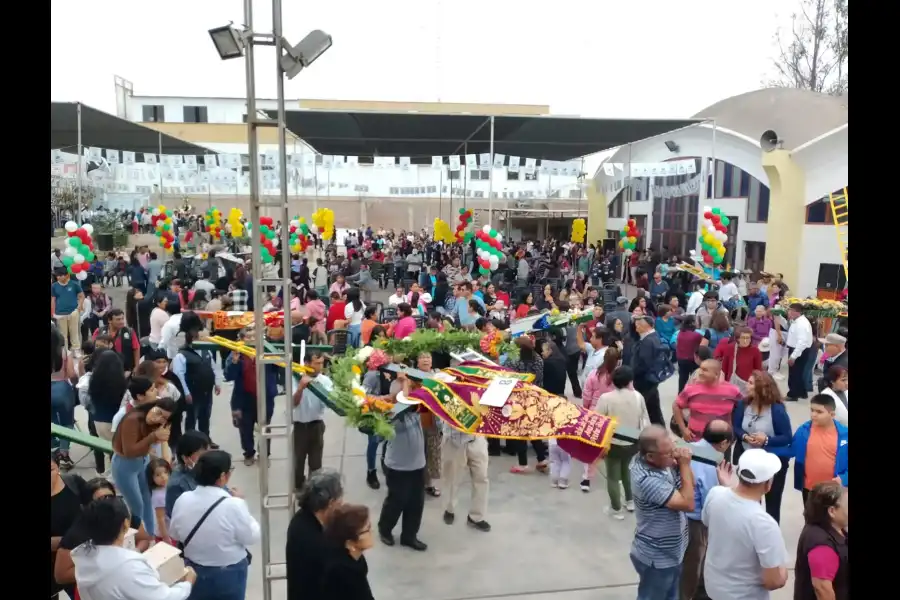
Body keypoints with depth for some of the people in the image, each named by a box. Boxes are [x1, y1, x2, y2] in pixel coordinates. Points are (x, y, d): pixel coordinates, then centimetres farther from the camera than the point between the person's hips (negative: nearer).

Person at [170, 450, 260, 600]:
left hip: (195, 571, 4)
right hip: (229, 573, -4)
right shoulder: (233, 505, -27)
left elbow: (175, 534, 4)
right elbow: (252, 537, -14)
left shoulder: (183, 500, -13)